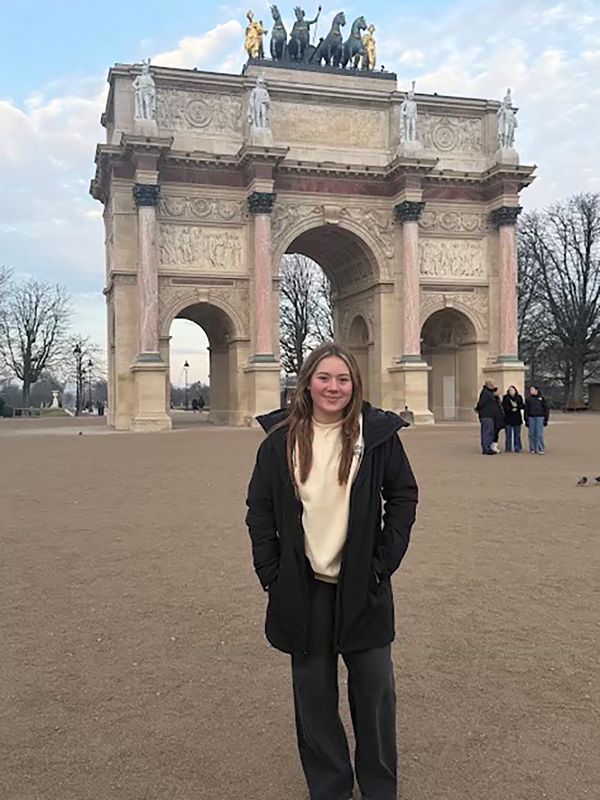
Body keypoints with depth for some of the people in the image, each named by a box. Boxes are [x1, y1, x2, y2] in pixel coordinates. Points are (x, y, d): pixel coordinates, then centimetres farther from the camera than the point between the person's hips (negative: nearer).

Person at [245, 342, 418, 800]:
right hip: (303, 589, 1)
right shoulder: (281, 439, -1)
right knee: (314, 695, 12)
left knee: (375, 691, 10)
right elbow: (259, 508, 4)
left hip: (362, 586, 0)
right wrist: (271, 571, -2)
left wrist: (384, 560, -4)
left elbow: (404, 497, 3)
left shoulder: (378, 434, -4)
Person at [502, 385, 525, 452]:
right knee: (509, 434, -1)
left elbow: (523, 406, 4)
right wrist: (511, 409, -15)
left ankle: (517, 448, 8)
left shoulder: (519, 397, 10)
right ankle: (509, 448, 3)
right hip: (508, 418, -2)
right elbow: (504, 406, -3)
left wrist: (517, 406, -13)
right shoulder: (505, 398, 5)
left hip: (517, 418, 2)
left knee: (517, 434, 3)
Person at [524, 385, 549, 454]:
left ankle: (540, 449, -2)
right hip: (531, 418, 2)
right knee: (532, 434, 3)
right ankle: (532, 449, 11)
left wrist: (546, 419, 1)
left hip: (540, 418, -2)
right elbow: (526, 410, 10)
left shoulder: (541, 398, 4)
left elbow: (546, 409, 6)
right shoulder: (528, 399, 9)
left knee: (539, 434, -6)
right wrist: (526, 419, 4)